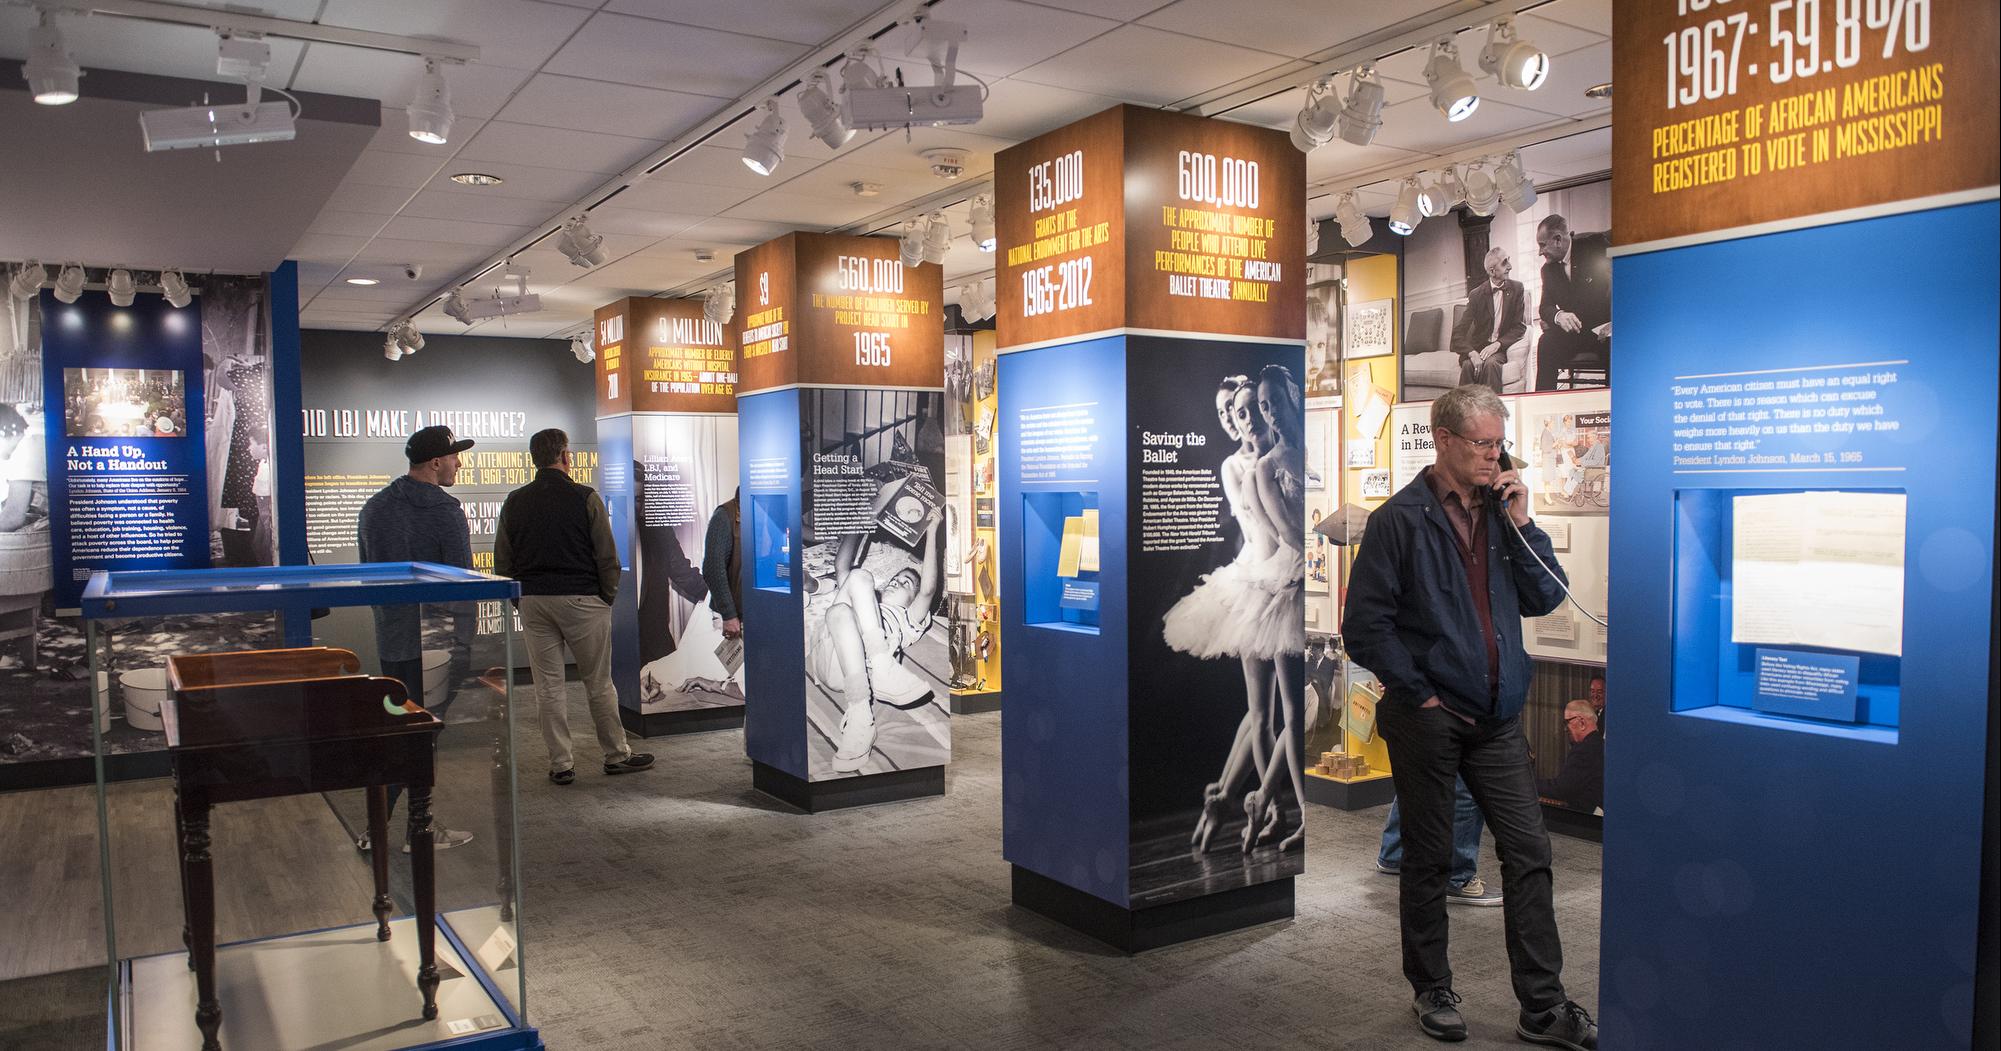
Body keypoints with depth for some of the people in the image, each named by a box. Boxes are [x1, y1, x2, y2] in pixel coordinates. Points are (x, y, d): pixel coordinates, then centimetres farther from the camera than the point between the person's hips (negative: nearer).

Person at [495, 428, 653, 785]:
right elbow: (607, 557, -7)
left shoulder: (515, 502, 5)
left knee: (549, 686, 8)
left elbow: (502, 562, 7)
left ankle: (560, 764, 12)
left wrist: (521, 598, 14)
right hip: (581, 599, -3)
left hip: (533, 601, 3)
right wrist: (608, 597, 5)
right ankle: (616, 755, 16)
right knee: (599, 682, 7)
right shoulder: (585, 498, -7)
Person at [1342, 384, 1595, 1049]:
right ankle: (1432, 993, 25)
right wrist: (1419, 694, -10)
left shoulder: (1501, 511, 8)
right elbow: (1364, 626, -10)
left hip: (1497, 719, 5)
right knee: (1429, 860, 8)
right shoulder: (1401, 520, -8)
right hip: (1428, 720, -5)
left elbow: (1545, 599, 4)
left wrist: (1521, 525, -6)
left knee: (1529, 853, 5)